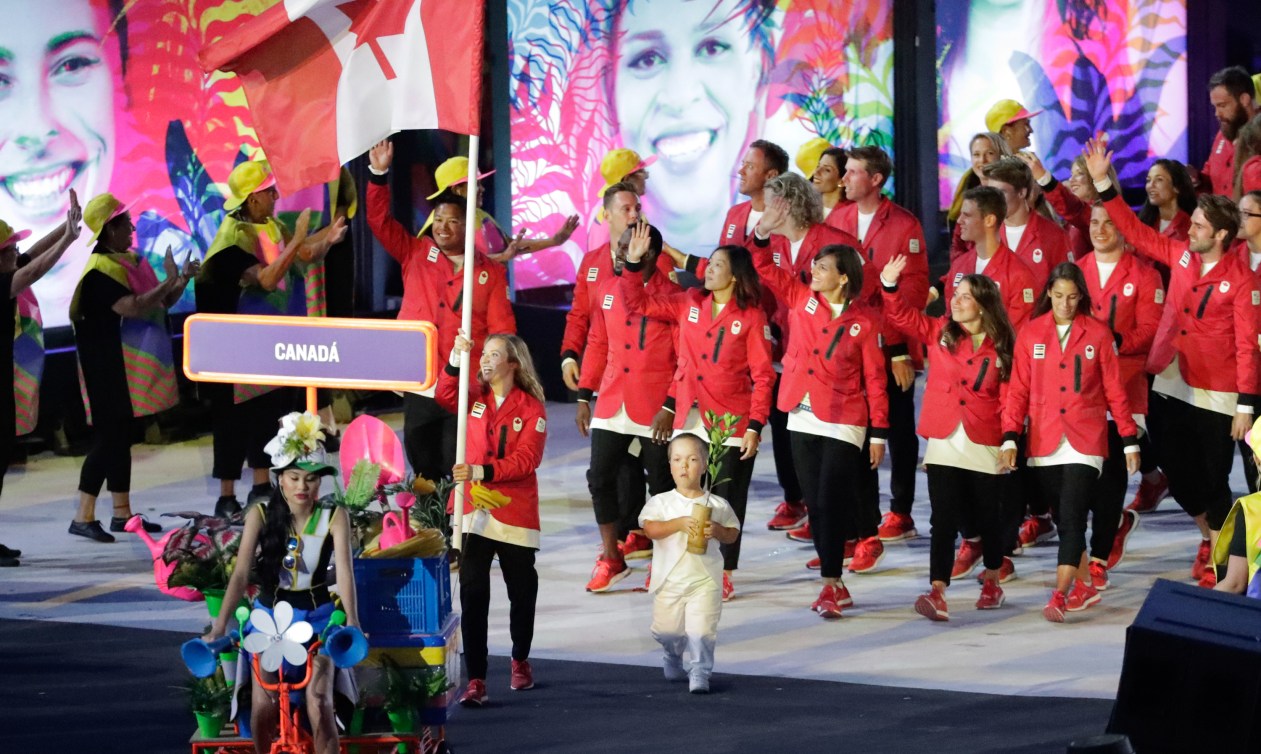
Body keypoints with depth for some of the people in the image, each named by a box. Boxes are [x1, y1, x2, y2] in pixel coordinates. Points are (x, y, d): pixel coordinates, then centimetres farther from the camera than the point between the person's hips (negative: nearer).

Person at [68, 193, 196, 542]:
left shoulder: (130, 261, 12)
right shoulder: (100, 270, -16)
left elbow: (161, 302, 15)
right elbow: (132, 307, -27)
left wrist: (181, 280, -2)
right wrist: (171, 282, -23)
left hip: (130, 365, 9)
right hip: (108, 365, -9)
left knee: (122, 435, 12)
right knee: (109, 435, -11)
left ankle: (122, 513, 17)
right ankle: (83, 517, -10)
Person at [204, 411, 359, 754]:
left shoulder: (334, 517, -9)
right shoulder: (261, 514, -8)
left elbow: (344, 570, -19)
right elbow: (241, 572, -14)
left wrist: (351, 622, -34)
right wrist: (219, 626, -24)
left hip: (316, 617, -1)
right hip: (269, 615, 1)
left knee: (319, 705, -21)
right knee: (263, 710, -15)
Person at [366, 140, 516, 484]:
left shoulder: (491, 272, 5)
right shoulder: (415, 254, 10)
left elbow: (502, 333, 2)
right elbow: (380, 220, 6)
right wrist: (379, 173, -6)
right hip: (418, 389, 2)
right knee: (423, 473, 9)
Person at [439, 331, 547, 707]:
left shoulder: (531, 408, -4)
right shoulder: (474, 398, 7)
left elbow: (526, 460, -14)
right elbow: (445, 395, -13)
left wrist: (481, 471, -25)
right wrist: (456, 360, -26)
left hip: (516, 512, -1)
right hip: (474, 510, 1)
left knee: (521, 591, 13)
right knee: (473, 594, -8)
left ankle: (521, 661, 37)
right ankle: (476, 679, -9)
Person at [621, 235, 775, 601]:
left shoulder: (751, 317, -6)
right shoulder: (689, 304, 7)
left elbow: (763, 376, -7)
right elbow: (638, 302, 12)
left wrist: (755, 426, -13)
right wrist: (633, 262, -1)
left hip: (731, 425, -4)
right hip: (689, 422, 4)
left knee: (727, 498, 2)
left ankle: (724, 574, 11)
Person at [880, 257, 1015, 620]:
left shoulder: (1002, 347, -1)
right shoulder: (939, 332, 5)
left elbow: (1008, 398, 0)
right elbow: (902, 316, 4)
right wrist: (890, 285, -12)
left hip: (985, 448, -1)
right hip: (944, 443, 1)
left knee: (988, 517, 12)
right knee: (945, 519, -7)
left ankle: (993, 579, 36)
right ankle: (937, 593, -14)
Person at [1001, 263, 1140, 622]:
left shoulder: (1098, 333, 1)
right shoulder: (1030, 334, 4)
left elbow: (1114, 390, 4)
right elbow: (1018, 390, 3)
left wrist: (1129, 440, 3)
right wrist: (1009, 437, -5)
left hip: (1085, 442, -2)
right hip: (1044, 444, 3)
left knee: (1072, 518, -13)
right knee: (1064, 520, 11)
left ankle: (1059, 597, -18)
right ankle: (1084, 586, 26)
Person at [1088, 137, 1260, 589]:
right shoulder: (1180, 256, 4)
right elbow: (1134, 231, 9)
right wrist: (1102, 183, 2)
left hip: (1215, 395, -5)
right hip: (1169, 386, 6)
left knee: (1213, 478, 2)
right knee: (1177, 471, 11)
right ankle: (1209, 536, 34)